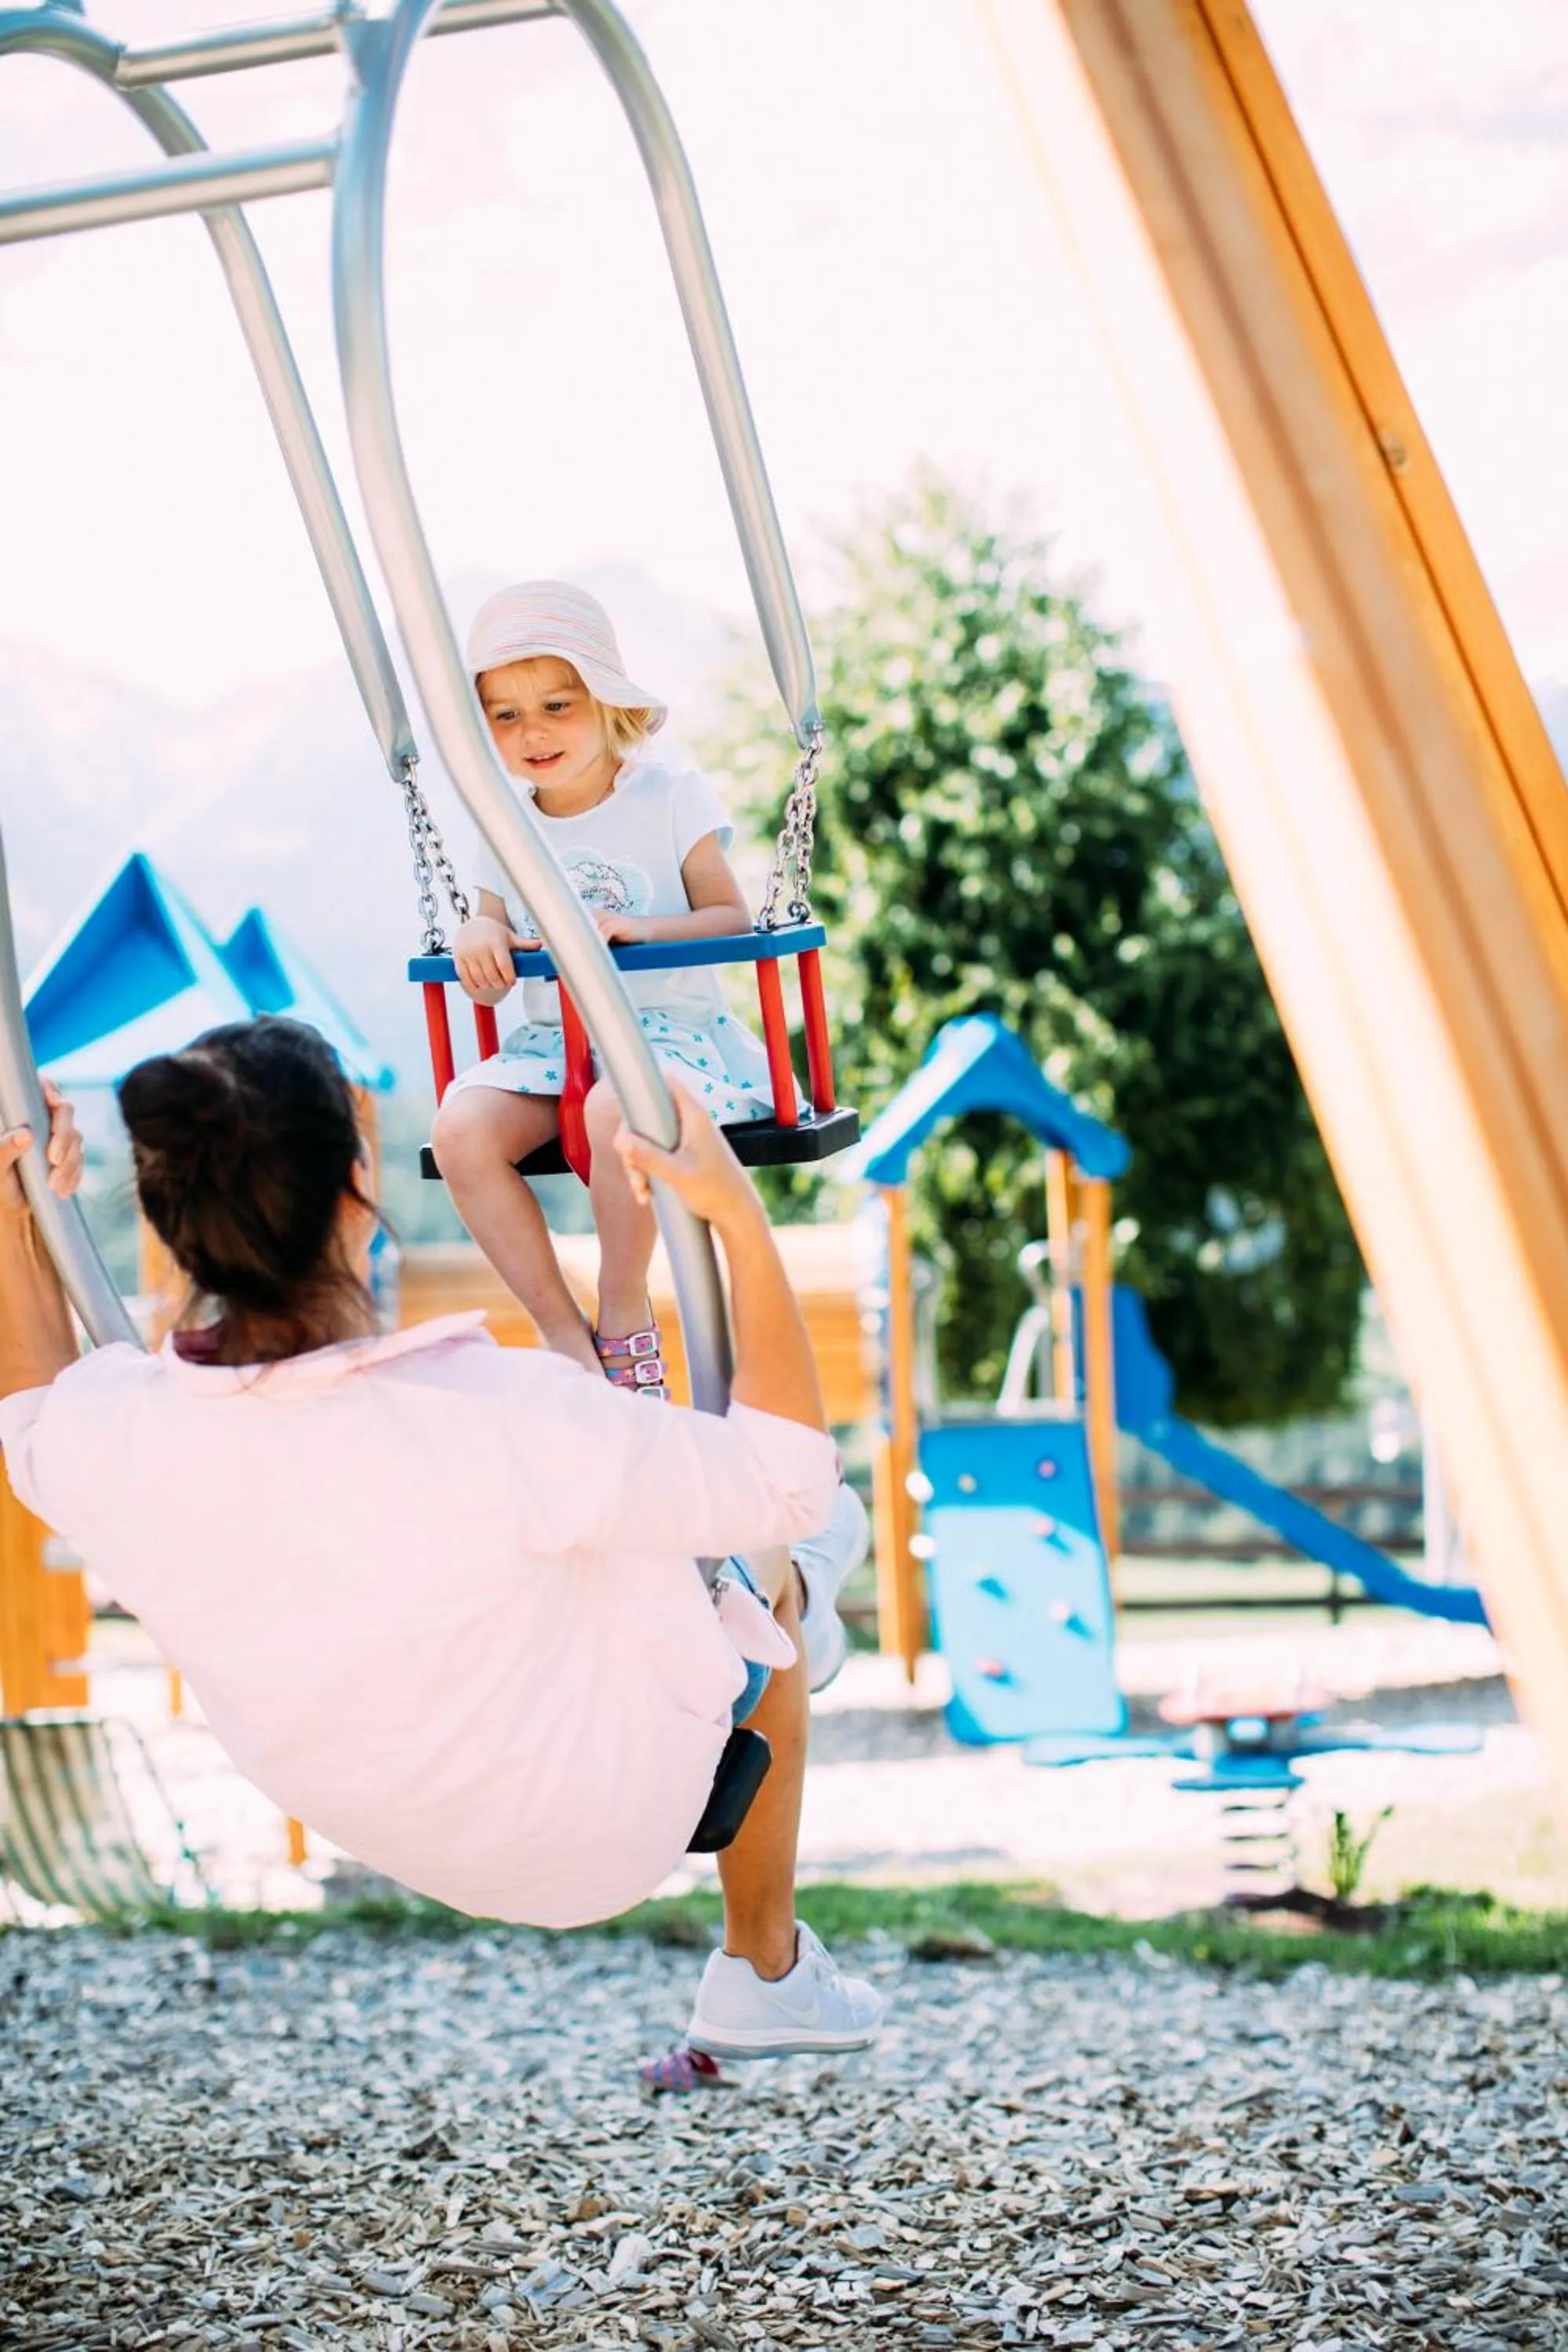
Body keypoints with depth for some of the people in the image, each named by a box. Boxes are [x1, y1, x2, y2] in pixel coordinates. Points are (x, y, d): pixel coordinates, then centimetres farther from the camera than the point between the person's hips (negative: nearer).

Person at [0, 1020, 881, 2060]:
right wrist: (740, 1215, -24)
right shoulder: (496, 1419, -41)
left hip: (369, 1825, 5)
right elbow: (791, 1479, -25)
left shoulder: (106, 1433, -25)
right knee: (763, 1580, 24)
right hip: (598, 1837, -5)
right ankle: (766, 1973, 40)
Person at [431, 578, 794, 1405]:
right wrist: (479, 933, -9)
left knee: (616, 1107, -40)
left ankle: (624, 1310, -15)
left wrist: (639, 927, -22)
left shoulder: (670, 797, 0)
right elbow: (492, 977, 15)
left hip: (667, 1028, -4)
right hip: (545, 1041, 4)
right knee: (461, 1129, -27)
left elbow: (731, 920, -5)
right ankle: (563, 1332, -14)